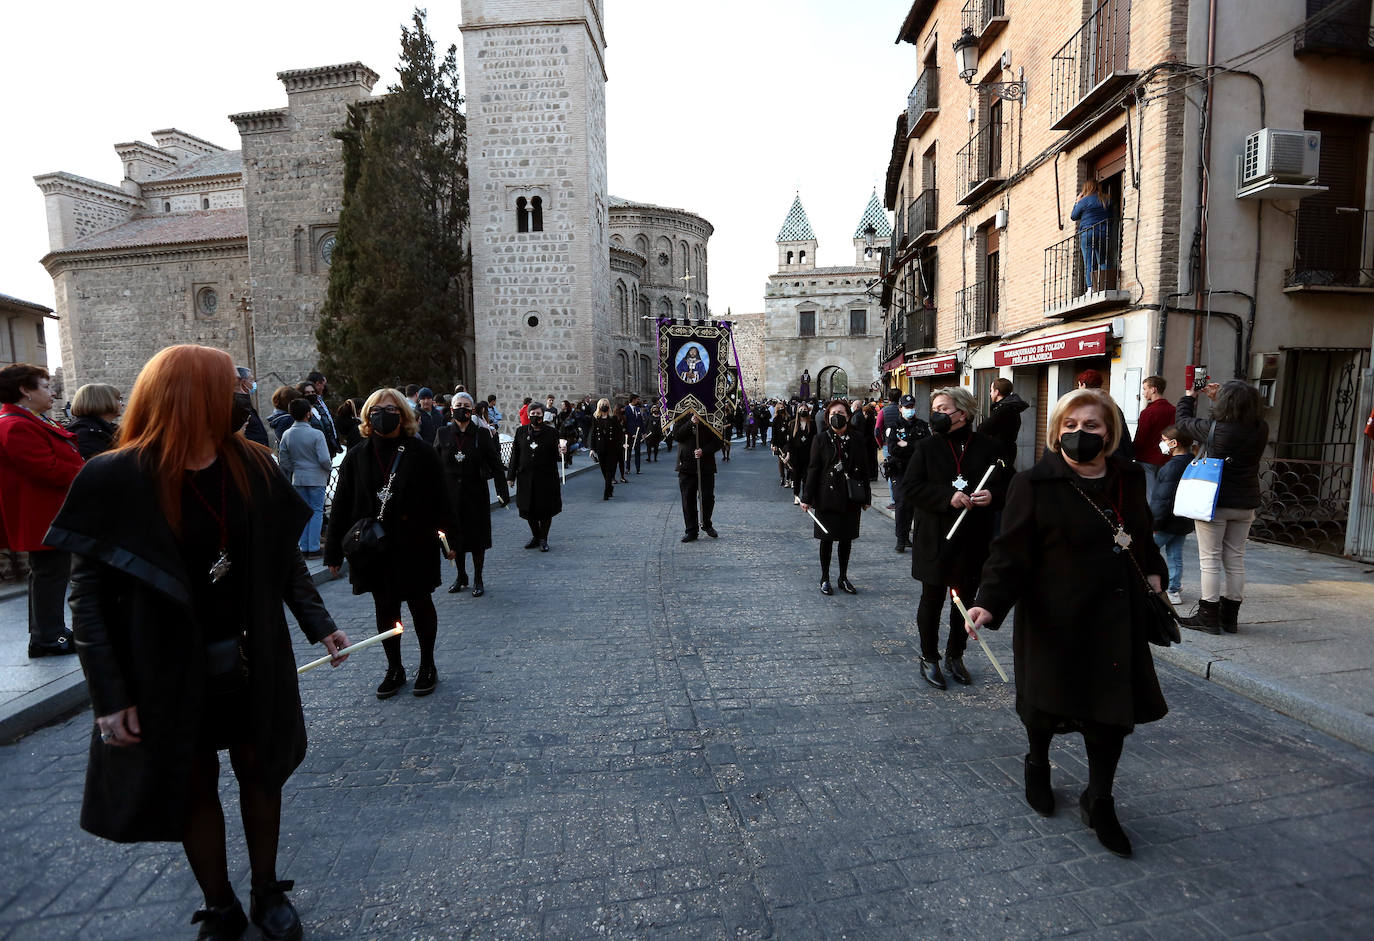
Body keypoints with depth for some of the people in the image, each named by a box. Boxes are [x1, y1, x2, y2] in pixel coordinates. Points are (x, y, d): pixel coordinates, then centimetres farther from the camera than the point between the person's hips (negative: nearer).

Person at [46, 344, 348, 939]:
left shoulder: (252, 465, -5)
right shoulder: (117, 479, -14)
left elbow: (285, 559, 3)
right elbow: (89, 595, -10)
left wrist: (319, 624, -5)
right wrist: (110, 695, -12)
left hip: (252, 659, 3)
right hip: (170, 669, -2)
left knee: (259, 769, 15)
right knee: (194, 785, 14)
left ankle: (267, 893, 36)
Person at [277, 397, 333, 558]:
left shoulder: (287, 435, 0)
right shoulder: (316, 434, -16)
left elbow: (283, 460, 5)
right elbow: (324, 459, -17)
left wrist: (294, 471, 19)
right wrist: (329, 467, 3)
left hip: (298, 479, 5)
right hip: (316, 478, -5)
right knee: (316, 512, 4)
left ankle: (304, 548, 17)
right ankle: (313, 548, 3)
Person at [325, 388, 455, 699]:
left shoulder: (421, 453, -6)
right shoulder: (356, 457, 2)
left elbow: (439, 499, -5)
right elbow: (341, 506, 3)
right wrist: (334, 550, 1)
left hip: (415, 546, -3)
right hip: (374, 549, 3)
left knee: (421, 604, 11)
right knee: (384, 609, 13)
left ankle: (427, 665, 28)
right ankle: (394, 668, 29)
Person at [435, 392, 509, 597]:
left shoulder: (482, 434, -4)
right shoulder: (443, 434, 1)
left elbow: (496, 465, -6)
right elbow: (435, 465, 4)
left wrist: (503, 491, -14)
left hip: (476, 494, -2)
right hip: (451, 495, 2)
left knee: (477, 537, 5)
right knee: (455, 536, 11)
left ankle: (478, 580, 20)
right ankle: (461, 576, 29)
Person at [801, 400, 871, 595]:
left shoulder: (857, 439, 2)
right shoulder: (821, 438, -4)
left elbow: (864, 469, 6)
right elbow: (813, 468, -4)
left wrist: (866, 497, 5)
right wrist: (807, 498, -7)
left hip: (850, 498, 2)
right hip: (827, 497, -2)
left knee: (846, 539, 12)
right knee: (827, 539, 7)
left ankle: (843, 578, 26)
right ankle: (825, 579, 21)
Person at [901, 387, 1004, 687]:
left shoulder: (990, 447, 0)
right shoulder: (927, 447, -1)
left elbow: (1007, 485, 5)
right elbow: (909, 488, -9)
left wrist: (992, 495, -18)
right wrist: (948, 497, -21)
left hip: (973, 540, 1)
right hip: (934, 539, -1)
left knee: (965, 600, 14)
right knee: (932, 598, 9)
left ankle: (955, 657, 33)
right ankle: (929, 658, 24)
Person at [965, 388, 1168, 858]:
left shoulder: (1129, 478, 4)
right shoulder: (1035, 485, -14)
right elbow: (1011, 552, -17)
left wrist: (1152, 571, 10)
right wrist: (989, 602, -29)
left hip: (1115, 618, 5)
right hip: (1055, 619, -4)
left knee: (1114, 705, 6)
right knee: (1047, 697, 13)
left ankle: (1099, 801, 28)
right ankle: (1037, 765, 44)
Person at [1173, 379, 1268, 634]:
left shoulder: (1213, 429, -17)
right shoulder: (1261, 429, -4)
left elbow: (1183, 422, 0)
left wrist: (1188, 397, 18)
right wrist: (1217, 398, 20)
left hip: (1214, 502, -5)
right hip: (1246, 504, 5)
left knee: (1210, 559, 1)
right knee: (1235, 559, 12)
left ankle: (1208, 616, 3)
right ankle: (1230, 616, 21)